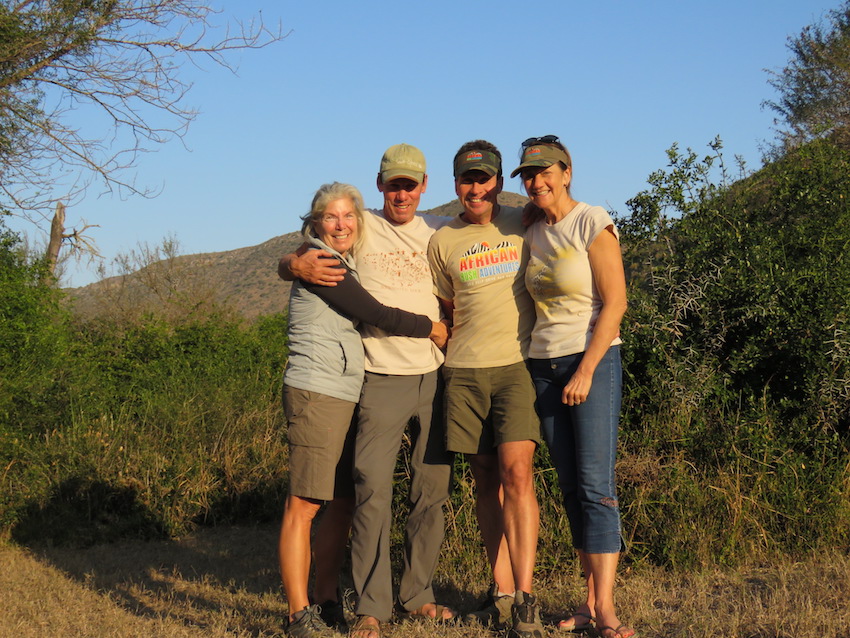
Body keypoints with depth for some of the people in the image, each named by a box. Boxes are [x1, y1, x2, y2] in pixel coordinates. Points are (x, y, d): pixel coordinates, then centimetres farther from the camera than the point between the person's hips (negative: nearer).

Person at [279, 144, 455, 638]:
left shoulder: (440, 231, 12)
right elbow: (287, 263, 5)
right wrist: (300, 266, -18)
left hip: (435, 375, 4)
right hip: (382, 379, -3)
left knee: (433, 490, 7)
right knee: (373, 490, -9)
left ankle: (419, 594, 19)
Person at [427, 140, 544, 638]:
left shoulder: (524, 225, 7)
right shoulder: (442, 242, 11)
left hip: (517, 364, -2)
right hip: (464, 371, 3)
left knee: (516, 470, -15)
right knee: (486, 479, 4)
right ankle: (502, 594, 10)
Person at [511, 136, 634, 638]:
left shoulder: (593, 224, -7)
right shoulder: (533, 233, 11)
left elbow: (615, 304, -11)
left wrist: (586, 371, -15)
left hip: (593, 359, -6)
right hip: (544, 367, 6)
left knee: (596, 485, -11)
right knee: (572, 487, 5)